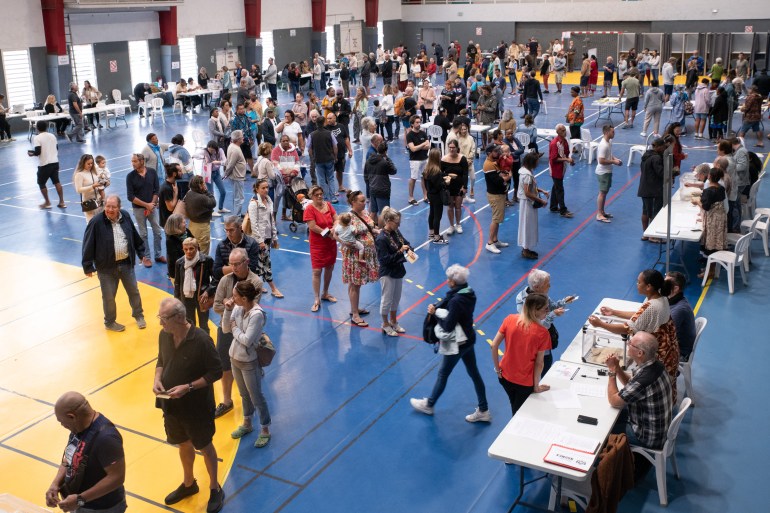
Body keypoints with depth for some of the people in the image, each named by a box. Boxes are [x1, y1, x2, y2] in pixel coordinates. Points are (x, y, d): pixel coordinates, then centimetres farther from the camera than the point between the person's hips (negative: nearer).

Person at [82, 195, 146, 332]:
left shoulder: (125, 216, -3)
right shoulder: (96, 222, -17)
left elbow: (135, 236, 10)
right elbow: (88, 244, -12)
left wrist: (142, 252, 15)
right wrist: (88, 266, -11)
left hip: (126, 263, 4)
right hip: (107, 267, -4)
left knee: (134, 291, 15)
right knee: (108, 296, 9)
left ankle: (138, 315, 37)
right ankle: (110, 322, 30)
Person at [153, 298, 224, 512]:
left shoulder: (201, 340, -28)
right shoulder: (164, 335, -9)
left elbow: (216, 372, -20)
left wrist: (188, 387, -27)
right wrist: (157, 378, -11)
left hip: (197, 406, -5)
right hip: (171, 403, 5)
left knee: (204, 446, 14)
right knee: (183, 444, 25)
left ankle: (215, 489, 36)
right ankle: (188, 484, 48)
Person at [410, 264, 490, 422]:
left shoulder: (456, 301, -30)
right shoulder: (469, 292, -3)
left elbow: (448, 326, -27)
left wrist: (436, 313, -14)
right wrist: (437, 308, -11)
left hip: (457, 344, -8)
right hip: (469, 339, 8)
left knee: (443, 374, 12)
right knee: (474, 373, 17)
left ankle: (428, 405, 33)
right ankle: (483, 411, 27)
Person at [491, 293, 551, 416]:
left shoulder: (510, 319, -12)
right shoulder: (542, 333, -21)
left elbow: (494, 345, -8)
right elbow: (539, 362, -14)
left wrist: (497, 368, 4)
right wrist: (536, 386, -3)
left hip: (505, 376, 4)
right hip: (525, 382, -4)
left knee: (515, 409, 30)